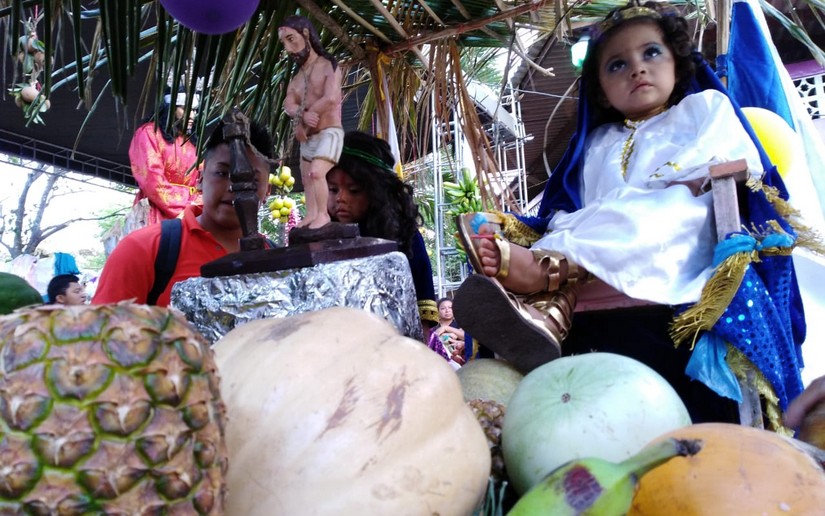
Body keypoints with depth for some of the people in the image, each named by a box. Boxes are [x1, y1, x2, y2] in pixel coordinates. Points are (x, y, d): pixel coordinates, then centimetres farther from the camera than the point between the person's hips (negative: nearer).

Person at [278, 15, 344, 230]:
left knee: (316, 173, -24)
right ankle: (311, 214, 26)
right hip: (307, 136, 8)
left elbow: (331, 99, -24)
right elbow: (288, 105, -3)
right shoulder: (296, 77, 11)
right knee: (306, 178, 14)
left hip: (329, 132, -8)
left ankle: (323, 214, -9)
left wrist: (299, 119, -15)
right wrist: (303, 115, -29)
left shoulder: (329, 66, -8)